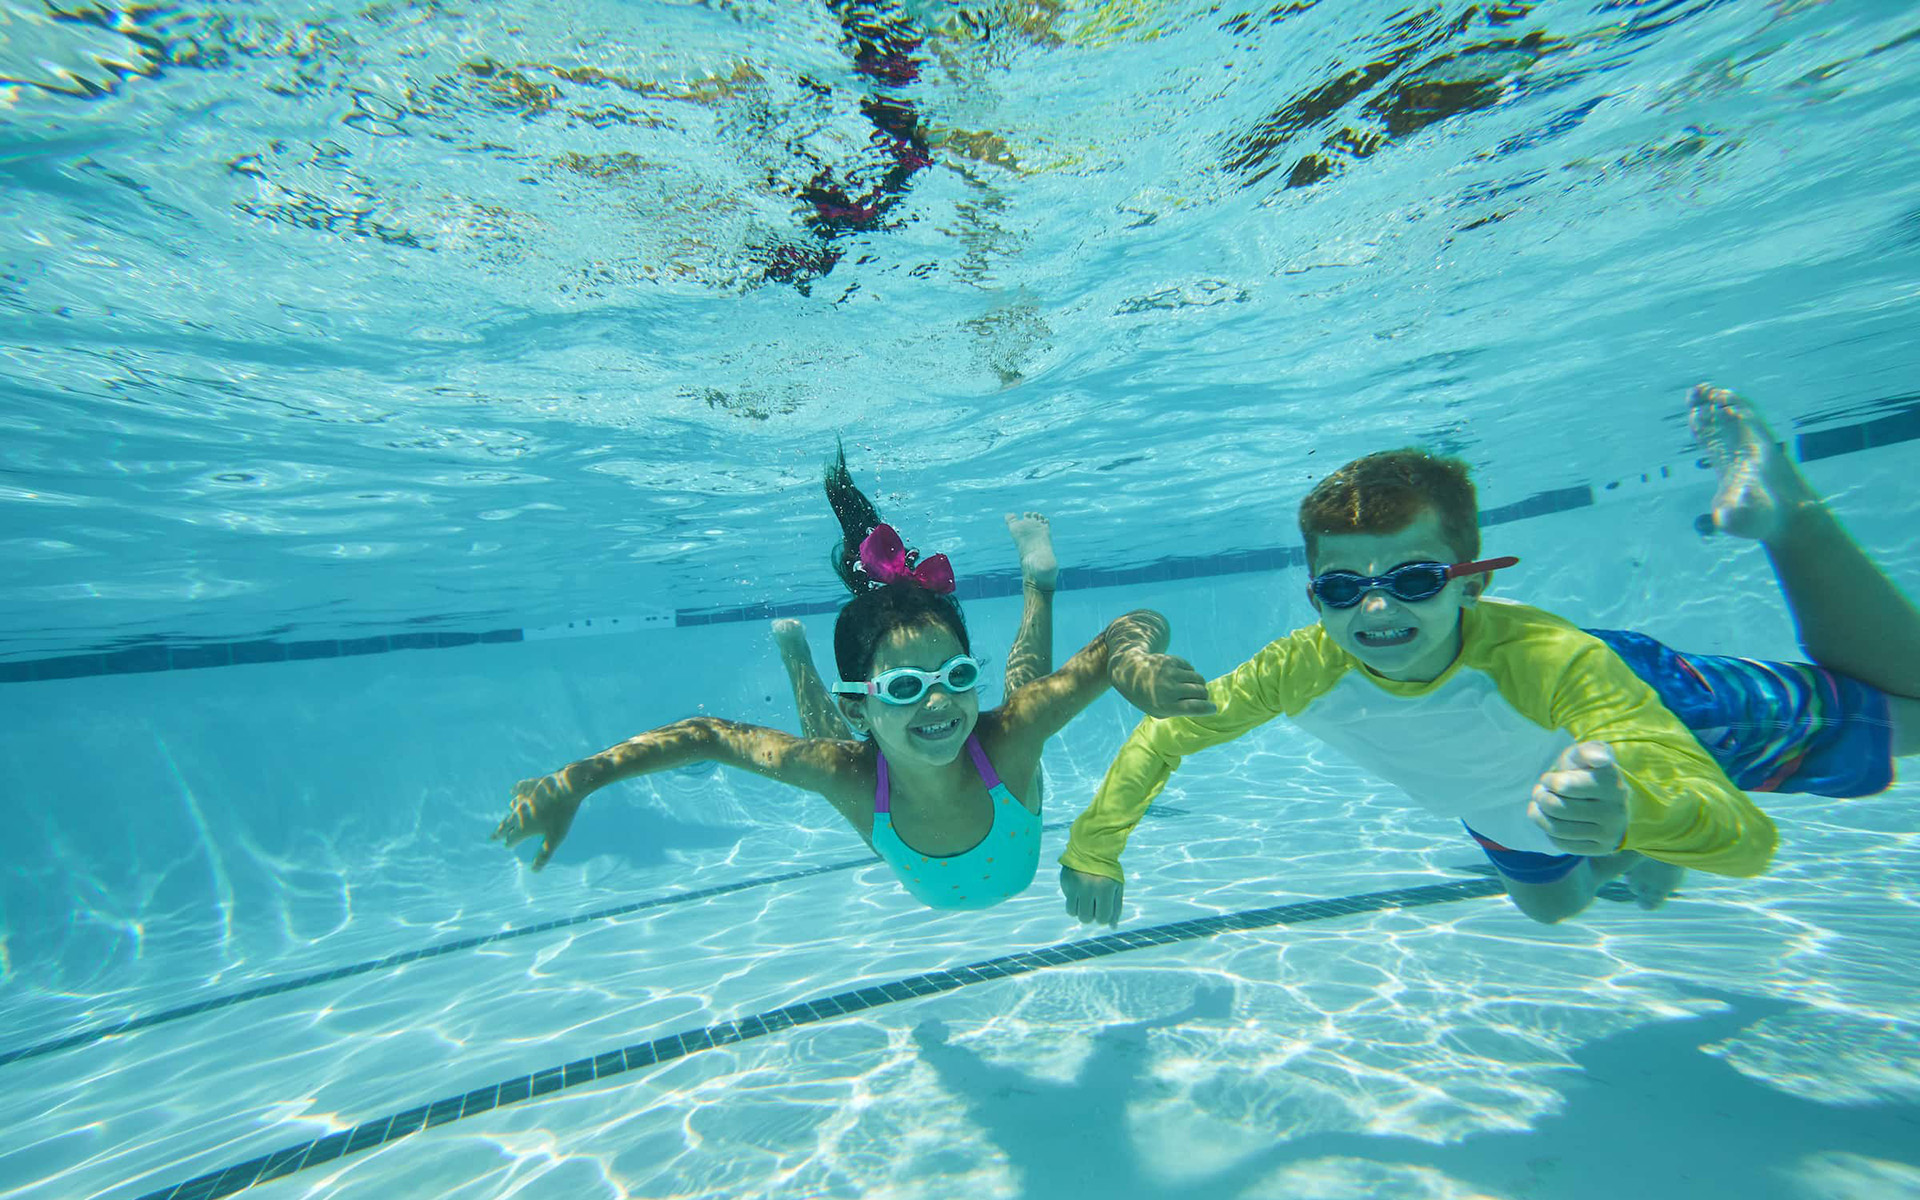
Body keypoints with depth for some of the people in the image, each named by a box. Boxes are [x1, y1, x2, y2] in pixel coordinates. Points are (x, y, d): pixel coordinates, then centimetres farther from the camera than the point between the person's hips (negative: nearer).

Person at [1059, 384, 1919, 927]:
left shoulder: (1553, 661, -45)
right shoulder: (1308, 669, -37)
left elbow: (1749, 840, -47)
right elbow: (1166, 735, -28)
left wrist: (1633, 812, -69)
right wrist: (1094, 849, -27)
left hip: (1650, 709, -3)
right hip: (1498, 804, 4)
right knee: (1548, 906, 31)